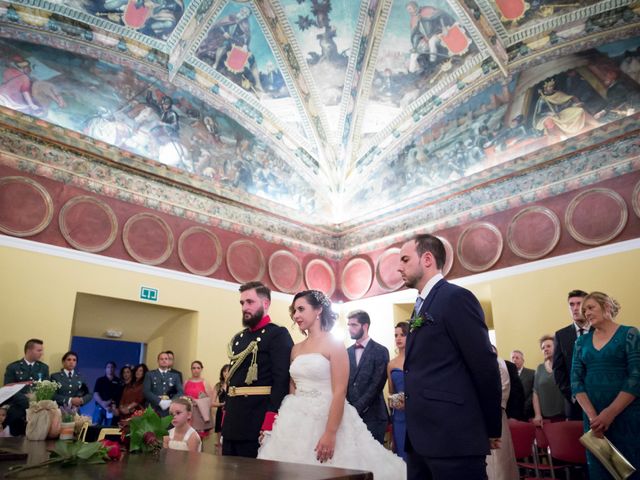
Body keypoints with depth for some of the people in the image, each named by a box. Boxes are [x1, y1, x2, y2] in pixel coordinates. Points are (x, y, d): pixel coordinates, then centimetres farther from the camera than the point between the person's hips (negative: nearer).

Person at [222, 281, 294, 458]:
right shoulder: (238, 338, 16)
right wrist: (226, 414, 14)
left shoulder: (278, 335, -9)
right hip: (233, 421, 8)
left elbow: (282, 381, -17)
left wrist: (270, 424, -23)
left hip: (258, 421, -7)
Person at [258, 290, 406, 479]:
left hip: (324, 419, -6)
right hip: (296, 421, 6)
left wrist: (330, 433, -20)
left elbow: (340, 392, -15)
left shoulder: (334, 344, -8)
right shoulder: (296, 349, 10)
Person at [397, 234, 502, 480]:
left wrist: (492, 429, -6)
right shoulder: (421, 306, 17)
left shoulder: (456, 297, -11)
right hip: (421, 438, 9)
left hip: (453, 437, -8)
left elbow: (485, 367, -13)